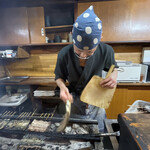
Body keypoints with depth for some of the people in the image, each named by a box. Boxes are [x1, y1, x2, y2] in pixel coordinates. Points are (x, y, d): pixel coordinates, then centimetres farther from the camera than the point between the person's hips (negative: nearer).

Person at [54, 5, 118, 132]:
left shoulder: (106, 51, -21)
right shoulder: (64, 54, -22)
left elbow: (113, 68, 0)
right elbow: (59, 77, -7)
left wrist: (114, 76, -24)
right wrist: (62, 87, -30)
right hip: (72, 99, 0)